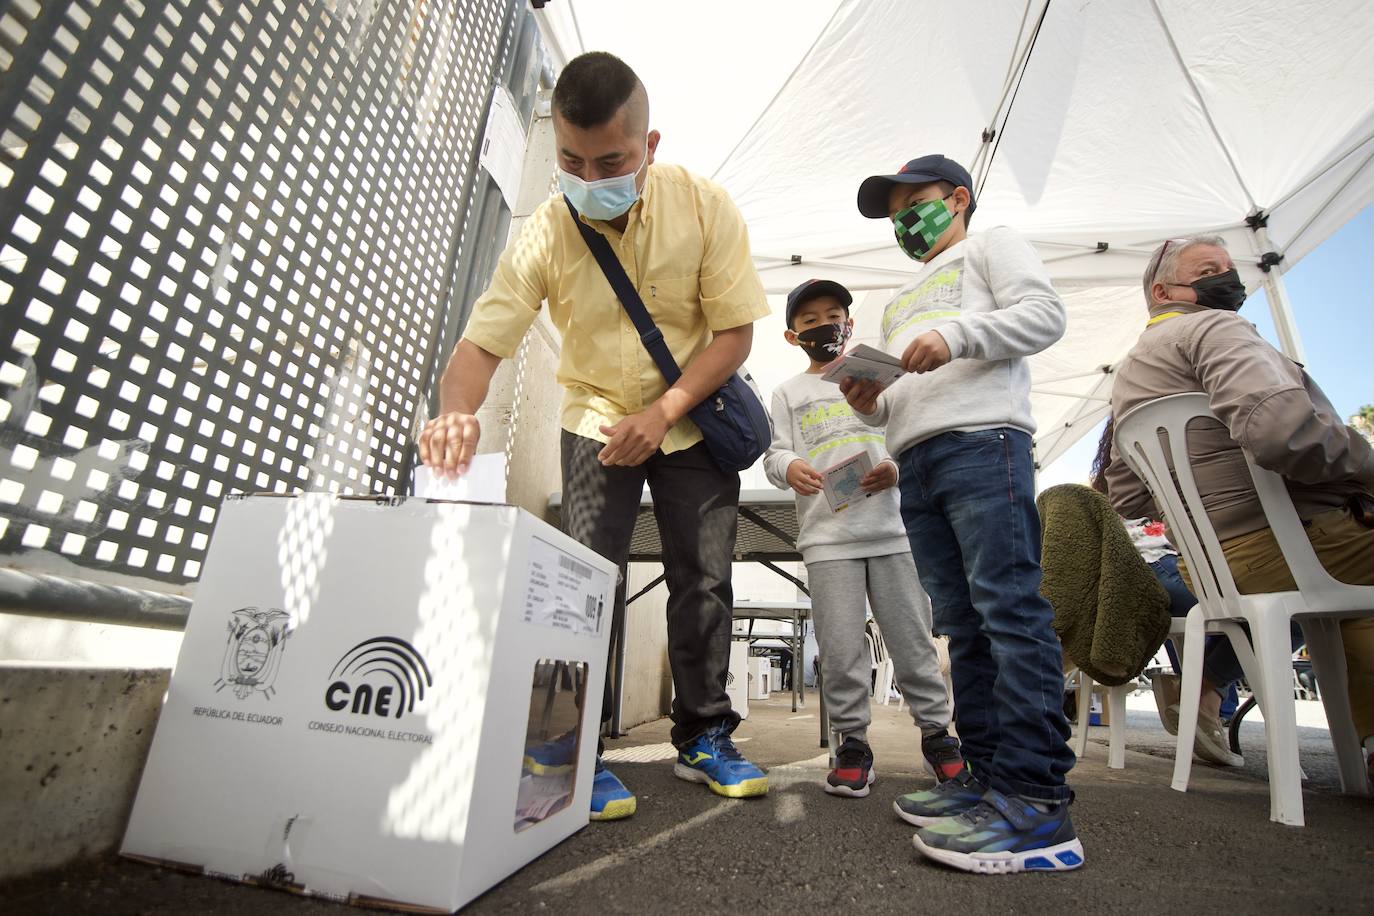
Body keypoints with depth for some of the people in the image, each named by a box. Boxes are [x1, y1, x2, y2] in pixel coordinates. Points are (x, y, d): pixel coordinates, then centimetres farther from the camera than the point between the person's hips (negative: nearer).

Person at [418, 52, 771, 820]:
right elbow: (483, 342, -18)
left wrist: (661, 412, -24)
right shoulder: (546, 233, -13)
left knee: (703, 578, 1)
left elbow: (735, 332, -14)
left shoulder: (706, 208, -14)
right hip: (597, 417, 0)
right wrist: (457, 412, -40)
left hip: (692, 418, 1)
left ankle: (705, 738, 18)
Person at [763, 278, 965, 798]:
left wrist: (896, 468, -9)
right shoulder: (788, 392, 16)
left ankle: (936, 732, 21)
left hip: (890, 527, 1)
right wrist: (790, 468, -20)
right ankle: (852, 741, 12)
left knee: (912, 639, 6)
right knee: (840, 647, -2)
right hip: (827, 535, -1)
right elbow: (776, 452, 4)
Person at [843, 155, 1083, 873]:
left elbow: (1044, 313, 0)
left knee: (1009, 607, -15)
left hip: (982, 441, -7)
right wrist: (870, 404, 10)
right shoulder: (900, 301, 35)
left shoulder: (993, 247, 18)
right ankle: (987, 776, 8)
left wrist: (958, 336, -14)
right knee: (962, 624, 4)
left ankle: (1037, 798, -13)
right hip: (915, 464, 7)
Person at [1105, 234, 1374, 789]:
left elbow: (1126, 498, 20)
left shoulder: (1127, 373, 19)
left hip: (1211, 569, 9)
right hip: (1293, 544, -9)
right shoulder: (1211, 327, -7)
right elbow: (1280, 426, -27)